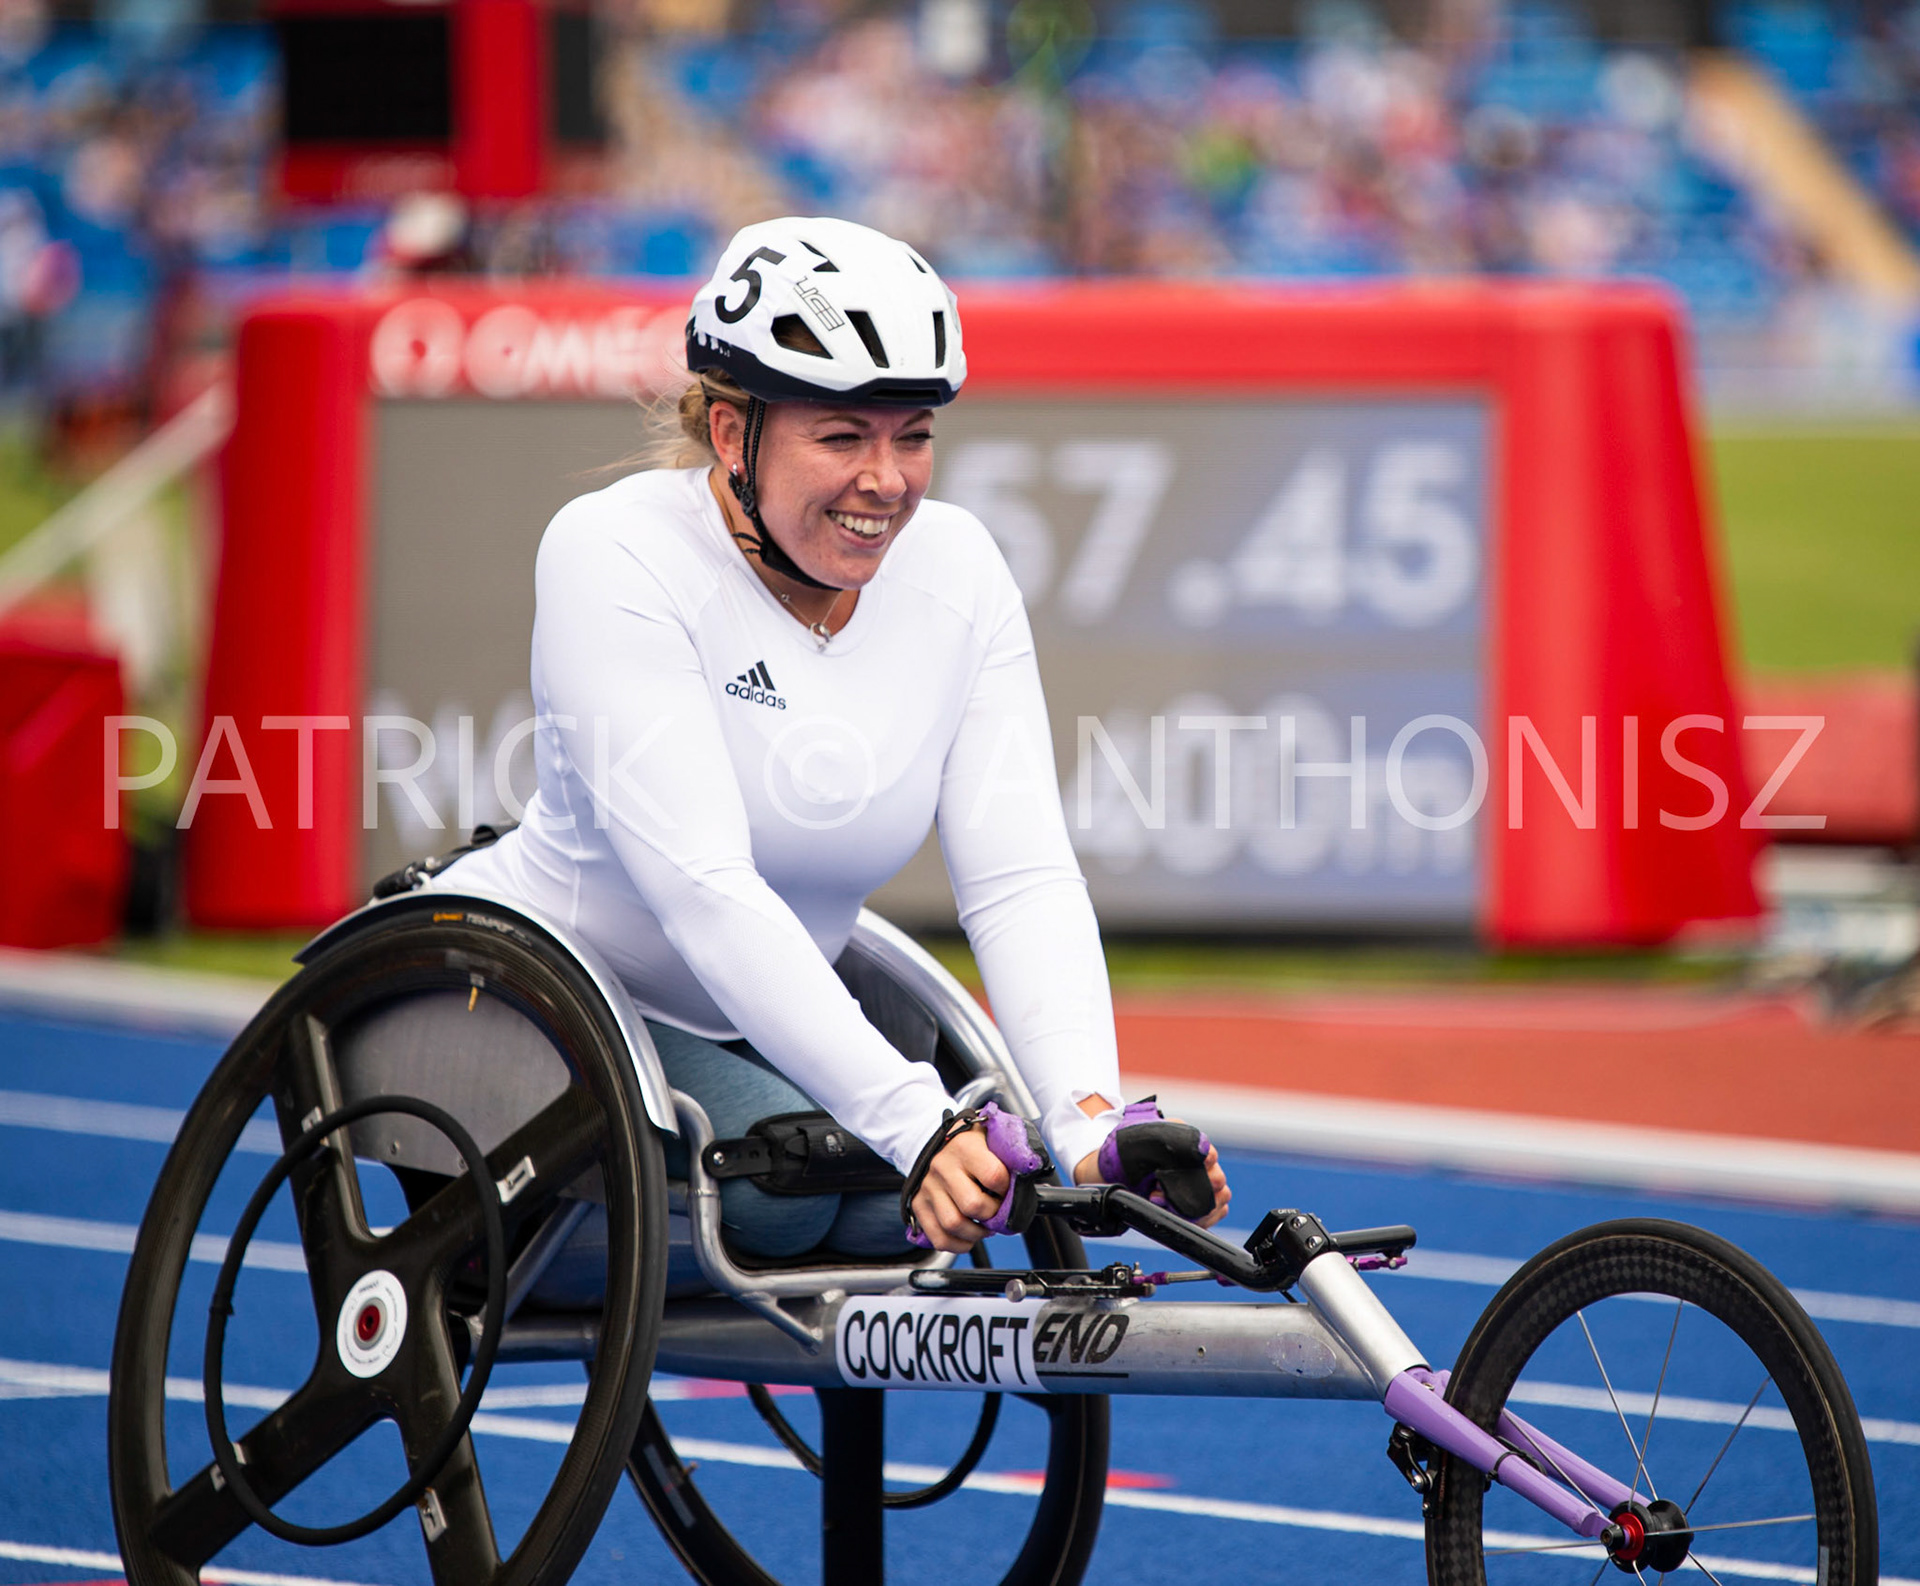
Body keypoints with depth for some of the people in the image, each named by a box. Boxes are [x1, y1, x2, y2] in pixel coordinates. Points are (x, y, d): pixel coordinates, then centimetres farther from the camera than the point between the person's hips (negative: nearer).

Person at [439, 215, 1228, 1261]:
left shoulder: (956, 570, -7)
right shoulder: (616, 554, -23)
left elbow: (1020, 876, -14)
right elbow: (704, 887, -33)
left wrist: (1089, 1122, -33)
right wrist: (913, 1124, -43)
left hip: (752, 1030, 6)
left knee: (896, 1211, -21)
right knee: (782, 1183, -29)